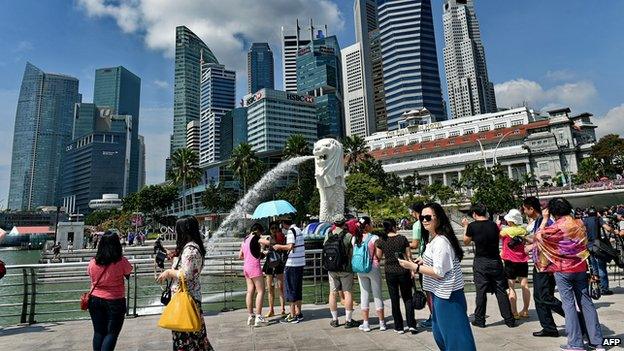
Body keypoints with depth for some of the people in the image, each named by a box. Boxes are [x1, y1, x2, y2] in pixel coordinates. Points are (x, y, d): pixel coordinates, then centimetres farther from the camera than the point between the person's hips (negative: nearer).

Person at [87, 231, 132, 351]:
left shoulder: (93, 262, -6)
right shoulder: (121, 261, -17)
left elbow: (90, 275, 10)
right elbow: (128, 275, -3)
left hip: (95, 300, 4)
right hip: (115, 301, -4)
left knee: (98, 332, 16)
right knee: (112, 333, 7)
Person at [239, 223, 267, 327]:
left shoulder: (245, 240, 16)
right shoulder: (255, 238, -8)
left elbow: (240, 256, 20)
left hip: (246, 267, 8)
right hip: (254, 267, -8)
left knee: (250, 291, 10)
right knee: (260, 291, -3)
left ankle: (250, 316, 13)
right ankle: (258, 317, -6)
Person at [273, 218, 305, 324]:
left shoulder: (291, 231, -14)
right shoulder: (298, 230, 13)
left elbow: (290, 247, -25)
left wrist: (279, 246, -9)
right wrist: (281, 247, 18)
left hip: (292, 264, -9)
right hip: (300, 263, 9)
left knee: (291, 290, 0)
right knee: (298, 289, 15)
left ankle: (292, 316, 6)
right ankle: (298, 313, 23)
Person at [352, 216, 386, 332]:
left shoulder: (354, 239, 0)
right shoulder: (374, 238, -14)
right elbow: (378, 256, -11)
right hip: (373, 268, -4)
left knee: (364, 295, 11)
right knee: (377, 295, 9)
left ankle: (365, 324, 16)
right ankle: (382, 323, 19)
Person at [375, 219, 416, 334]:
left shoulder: (381, 241, -5)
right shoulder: (403, 239, -7)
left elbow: (379, 256, 7)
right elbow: (409, 256, -2)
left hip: (390, 272, 0)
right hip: (403, 271, 0)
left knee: (394, 299, 10)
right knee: (407, 298, 14)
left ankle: (399, 327, 15)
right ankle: (411, 325, 8)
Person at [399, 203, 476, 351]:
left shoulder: (441, 242, -22)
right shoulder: (435, 239, 9)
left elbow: (439, 273, -23)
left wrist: (414, 266, -21)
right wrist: (424, 261, 8)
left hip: (447, 295, -10)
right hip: (441, 293, 10)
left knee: (453, 332, 3)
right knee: (439, 331, 22)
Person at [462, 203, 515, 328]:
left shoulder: (472, 226, -10)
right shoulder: (494, 225, 0)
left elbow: (466, 242, 4)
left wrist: (465, 226, 15)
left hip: (481, 262, -3)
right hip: (496, 261, 3)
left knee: (481, 291, 4)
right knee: (501, 291, 10)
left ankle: (480, 320, 12)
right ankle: (509, 320, 16)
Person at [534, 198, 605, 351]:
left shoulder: (556, 227, -15)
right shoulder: (580, 223, 4)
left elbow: (539, 236, -5)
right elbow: (584, 244, 13)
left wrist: (544, 219, -1)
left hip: (563, 270, -5)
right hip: (580, 268, 5)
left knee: (569, 304, 1)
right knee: (586, 303, 11)